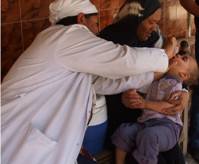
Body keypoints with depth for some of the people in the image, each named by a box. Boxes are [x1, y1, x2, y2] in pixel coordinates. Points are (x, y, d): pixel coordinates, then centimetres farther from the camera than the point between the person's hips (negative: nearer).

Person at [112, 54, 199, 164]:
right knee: (123, 131, -19)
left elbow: (171, 107, -11)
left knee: (148, 135, -36)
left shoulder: (176, 84, 3)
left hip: (167, 125, -6)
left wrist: (146, 104, -20)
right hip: (146, 122, 6)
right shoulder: (155, 80, 22)